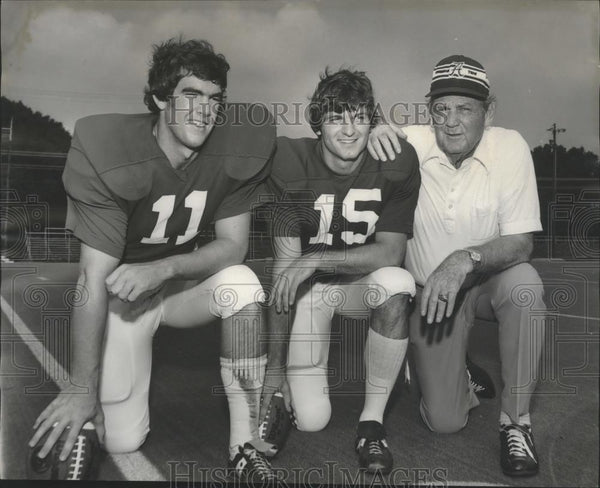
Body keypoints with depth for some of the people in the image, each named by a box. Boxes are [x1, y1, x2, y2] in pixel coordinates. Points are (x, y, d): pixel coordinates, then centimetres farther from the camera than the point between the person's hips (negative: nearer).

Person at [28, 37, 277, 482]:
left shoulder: (236, 146, -17)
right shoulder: (109, 154, -25)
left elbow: (234, 245, -12)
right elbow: (95, 278, -25)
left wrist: (163, 268, -30)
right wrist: (83, 389, -23)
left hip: (185, 279, 3)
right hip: (121, 292, -2)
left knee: (241, 283, -32)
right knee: (123, 440, -10)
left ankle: (245, 446, -19)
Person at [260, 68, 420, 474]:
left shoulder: (398, 161, -14)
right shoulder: (294, 164, -16)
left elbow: (390, 251, -18)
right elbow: (285, 264, -18)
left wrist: (317, 260, -31)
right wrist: (275, 361, -18)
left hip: (365, 281, 2)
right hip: (310, 287, -1)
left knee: (397, 283, -36)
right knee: (311, 419, -13)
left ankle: (373, 419, -17)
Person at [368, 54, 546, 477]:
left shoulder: (510, 147, -17)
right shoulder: (411, 144, -15)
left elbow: (521, 243, -19)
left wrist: (465, 260, -38)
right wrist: (376, 132, -26)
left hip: (491, 280, 0)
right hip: (431, 289, 0)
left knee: (525, 283, -37)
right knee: (444, 421, -6)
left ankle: (516, 421, -16)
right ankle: (459, 376, 33)